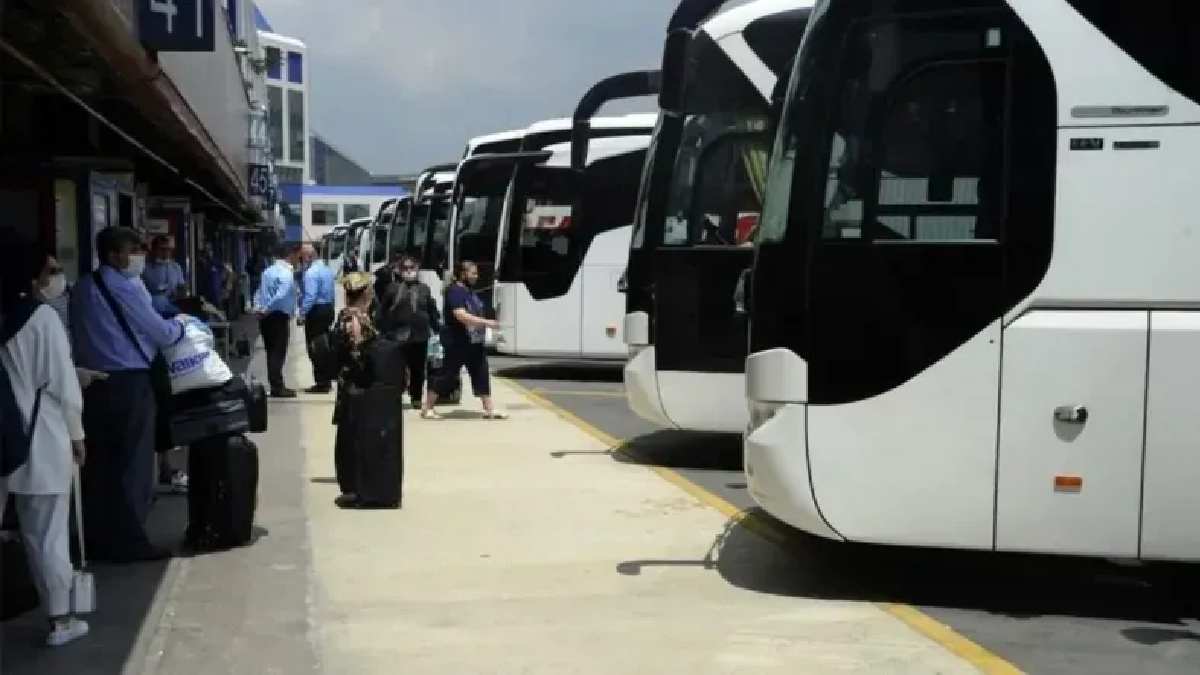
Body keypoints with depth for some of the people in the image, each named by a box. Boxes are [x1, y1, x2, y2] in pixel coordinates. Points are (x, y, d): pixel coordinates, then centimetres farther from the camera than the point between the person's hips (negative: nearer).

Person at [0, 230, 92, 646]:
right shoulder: (41, 316, -12)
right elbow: (61, 384, -11)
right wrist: (76, 434, 1)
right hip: (39, 440, -3)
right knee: (47, 534, 7)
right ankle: (60, 619, 17)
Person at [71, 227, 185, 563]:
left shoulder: (82, 288, 10)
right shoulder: (125, 287, -12)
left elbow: (85, 334, 16)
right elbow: (161, 333, -7)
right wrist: (180, 327, 12)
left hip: (92, 382, 7)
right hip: (128, 384, -7)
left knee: (99, 463, 12)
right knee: (133, 464, 1)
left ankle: (98, 540, 19)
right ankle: (129, 543, 5)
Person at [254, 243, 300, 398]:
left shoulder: (269, 271, 14)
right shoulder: (286, 273, -14)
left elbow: (260, 293, 14)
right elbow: (281, 296, -26)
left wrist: (259, 309, 3)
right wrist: (266, 310, -17)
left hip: (266, 317, 8)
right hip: (279, 317, -8)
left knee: (272, 352, 13)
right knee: (278, 352, -2)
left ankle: (276, 385, 21)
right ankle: (277, 388, 2)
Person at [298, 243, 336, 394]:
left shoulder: (311, 272, -17)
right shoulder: (327, 269, 10)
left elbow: (310, 297, -23)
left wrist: (302, 315, -18)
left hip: (316, 312, -9)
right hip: (328, 309, 9)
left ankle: (321, 384, -2)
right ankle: (326, 382, 20)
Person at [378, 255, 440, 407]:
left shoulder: (424, 289, 10)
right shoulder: (393, 288, 2)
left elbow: (433, 312, 11)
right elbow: (383, 311, 1)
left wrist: (439, 329, 6)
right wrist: (384, 330, -4)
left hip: (420, 336, 2)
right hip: (397, 336, -2)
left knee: (418, 369, 9)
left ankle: (417, 398, 20)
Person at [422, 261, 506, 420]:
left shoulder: (470, 292, 12)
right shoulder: (455, 291, -17)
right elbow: (461, 316, -28)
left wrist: (486, 324, 11)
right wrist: (486, 322, -27)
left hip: (475, 343, 9)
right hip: (457, 343, -8)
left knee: (482, 375, 5)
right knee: (448, 376, -1)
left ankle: (489, 409, 7)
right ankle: (427, 408, 11)